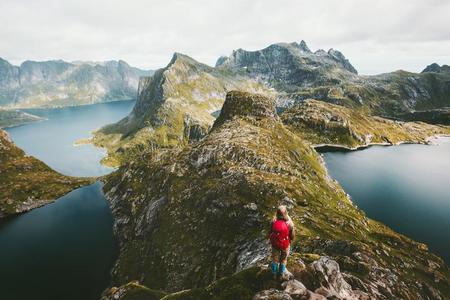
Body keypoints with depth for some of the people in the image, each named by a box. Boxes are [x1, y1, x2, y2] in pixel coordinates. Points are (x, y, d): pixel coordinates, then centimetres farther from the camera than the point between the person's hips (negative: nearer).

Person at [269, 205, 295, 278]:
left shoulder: (273, 222, -27)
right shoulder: (289, 223, -30)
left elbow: (270, 234, -12)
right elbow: (292, 236, -16)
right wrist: (290, 241, 6)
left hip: (275, 244, 1)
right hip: (285, 245, -1)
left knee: (275, 259, 27)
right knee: (283, 260, 28)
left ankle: (274, 274, 48)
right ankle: (281, 274, 49)